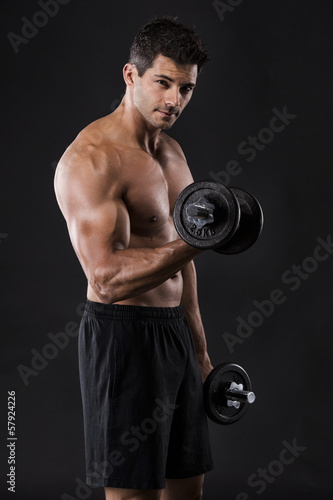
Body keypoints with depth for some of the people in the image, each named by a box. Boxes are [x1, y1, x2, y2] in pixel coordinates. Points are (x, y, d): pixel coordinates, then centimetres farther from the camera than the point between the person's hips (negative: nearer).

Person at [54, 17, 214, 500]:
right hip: (123, 336, -9)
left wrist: (200, 351, 20)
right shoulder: (90, 160, -17)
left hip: (175, 332, 9)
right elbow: (108, 277, -26)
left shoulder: (171, 151, 12)